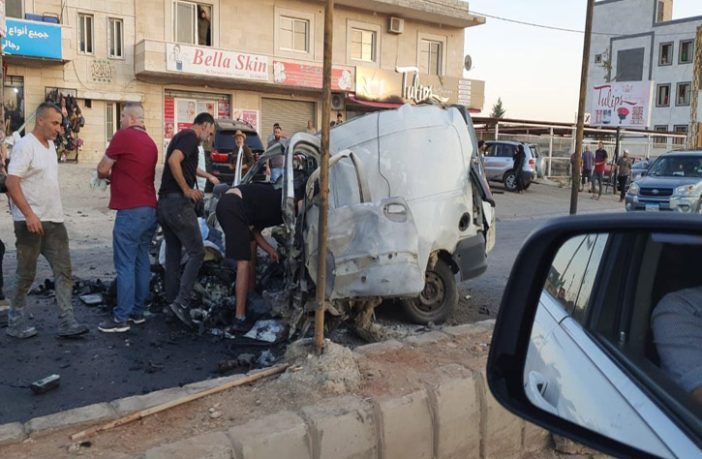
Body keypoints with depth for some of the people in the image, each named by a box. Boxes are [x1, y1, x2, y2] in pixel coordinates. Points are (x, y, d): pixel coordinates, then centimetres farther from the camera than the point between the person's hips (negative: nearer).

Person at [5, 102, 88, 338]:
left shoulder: (50, 145, 14)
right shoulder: (25, 146, -12)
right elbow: (12, 183, -19)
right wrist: (29, 215, -24)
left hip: (54, 221, 8)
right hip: (31, 222, -7)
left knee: (63, 271, 1)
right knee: (26, 275, 3)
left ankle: (66, 321, 2)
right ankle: (15, 321, 19)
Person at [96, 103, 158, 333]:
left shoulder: (123, 136, -9)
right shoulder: (150, 142, 16)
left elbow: (102, 169, -4)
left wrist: (108, 175, 16)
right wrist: (117, 175, 17)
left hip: (131, 210, -8)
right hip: (150, 209, 8)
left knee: (125, 265, -5)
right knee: (141, 261, 12)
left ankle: (121, 318, -2)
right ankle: (138, 311, 18)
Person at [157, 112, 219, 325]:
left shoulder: (181, 136, 23)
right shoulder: (190, 136, -8)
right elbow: (173, 161, -26)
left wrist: (208, 176, 51)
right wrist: (187, 189, -18)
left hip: (164, 203, 10)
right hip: (178, 203, -10)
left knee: (173, 254, 13)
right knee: (197, 253, -5)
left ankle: (172, 301, 18)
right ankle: (181, 301, -11)